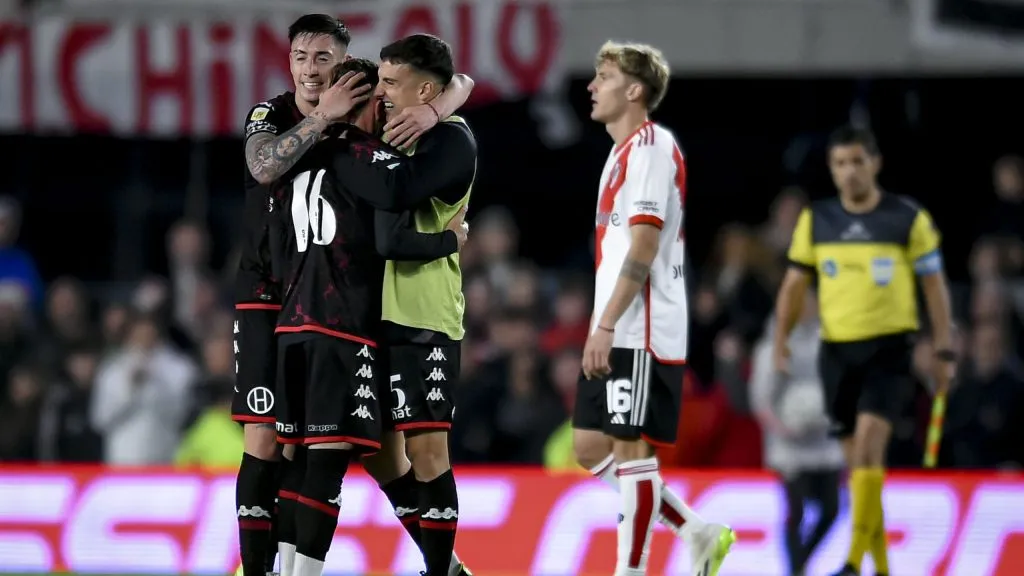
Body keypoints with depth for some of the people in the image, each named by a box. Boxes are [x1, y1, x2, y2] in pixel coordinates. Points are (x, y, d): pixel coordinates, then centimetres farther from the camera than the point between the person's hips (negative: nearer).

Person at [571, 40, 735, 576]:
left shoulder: (649, 149, -12)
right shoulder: (626, 151, 18)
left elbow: (643, 248, -19)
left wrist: (605, 326, -22)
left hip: (641, 334, -10)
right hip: (617, 335, 10)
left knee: (631, 449, -6)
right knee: (591, 448, 9)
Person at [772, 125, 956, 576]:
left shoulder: (909, 219, -3)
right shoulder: (815, 220, 5)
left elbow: (934, 285, 2)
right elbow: (795, 284, 9)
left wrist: (944, 351, -1)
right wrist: (781, 339, -2)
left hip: (889, 349, -4)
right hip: (836, 350, 4)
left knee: (868, 442, -20)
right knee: (857, 458, 7)